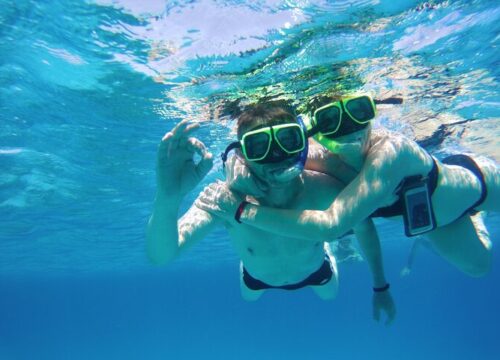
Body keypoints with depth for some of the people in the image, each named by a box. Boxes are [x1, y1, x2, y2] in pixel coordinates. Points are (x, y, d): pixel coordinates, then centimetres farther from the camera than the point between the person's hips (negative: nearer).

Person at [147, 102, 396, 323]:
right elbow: (161, 256, -53)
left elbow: (364, 226, -19)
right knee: (248, 297, 35)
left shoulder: (326, 191, -41)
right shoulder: (224, 199, -43)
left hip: (315, 270, 0)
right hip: (257, 276, 0)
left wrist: (381, 287, -10)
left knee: (330, 295, 33)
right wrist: (168, 198, -73)